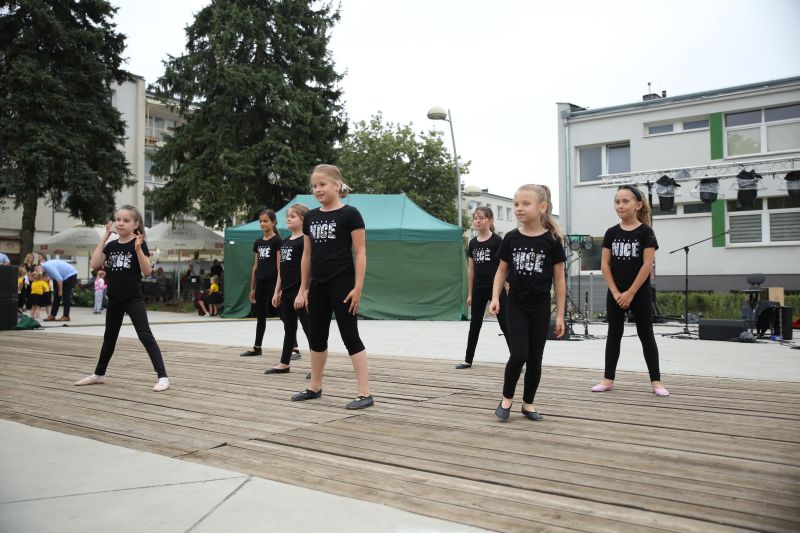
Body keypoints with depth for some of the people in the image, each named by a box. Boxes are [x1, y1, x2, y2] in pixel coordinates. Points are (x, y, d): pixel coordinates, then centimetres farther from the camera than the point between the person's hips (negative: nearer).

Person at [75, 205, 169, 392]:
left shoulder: (139, 243, -8)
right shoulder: (111, 245, 7)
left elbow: (147, 271, -14)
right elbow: (94, 264, -4)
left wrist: (138, 249, -27)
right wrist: (104, 238, -4)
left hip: (133, 299, -6)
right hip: (114, 299, 6)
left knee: (145, 336, -12)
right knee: (109, 337, 20)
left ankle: (163, 377, -12)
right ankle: (99, 374, 36)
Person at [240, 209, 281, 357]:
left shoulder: (277, 240, -7)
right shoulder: (258, 242, 12)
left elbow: (280, 265, -11)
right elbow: (255, 266, 15)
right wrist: (252, 288, 15)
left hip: (272, 282, -7)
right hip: (260, 283, 7)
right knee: (260, 315, 13)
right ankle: (257, 347, 22)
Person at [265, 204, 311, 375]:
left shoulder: (304, 241, -10)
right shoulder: (284, 242, 14)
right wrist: (277, 292, 15)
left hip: (300, 291, -8)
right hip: (286, 292, 8)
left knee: (308, 327, -4)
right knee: (289, 328, 16)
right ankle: (284, 364, 24)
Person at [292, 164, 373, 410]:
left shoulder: (350, 214, -8)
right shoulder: (310, 217, 9)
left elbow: (360, 253, -9)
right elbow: (307, 256, 14)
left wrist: (358, 287, -15)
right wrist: (303, 289, 12)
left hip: (342, 284, -6)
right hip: (318, 285, 6)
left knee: (350, 336, -6)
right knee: (316, 337, 14)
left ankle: (365, 393, -1)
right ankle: (315, 387, 29)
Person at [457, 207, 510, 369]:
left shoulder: (497, 241, -8)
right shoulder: (473, 243, 7)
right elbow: (471, 269, 12)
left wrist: (508, 290, -10)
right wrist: (470, 293, 13)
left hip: (495, 288, -5)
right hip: (478, 290, 5)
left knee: (505, 324, -3)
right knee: (474, 325, 13)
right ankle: (468, 360, 24)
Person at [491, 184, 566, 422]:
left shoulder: (551, 240, -7)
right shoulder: (510, 238, -2)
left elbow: (559, 279, -2)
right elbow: (502, 270, 8)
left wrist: (560, 314, -2)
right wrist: (495, 297, -7)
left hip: (540, 307, 0)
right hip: (516, 304, 0)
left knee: (535, 358, 6)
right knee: (519, 354, -9)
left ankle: (528, 403, 23)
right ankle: (506, 398, 12)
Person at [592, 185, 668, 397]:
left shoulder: (645, 231, -6)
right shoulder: (611, 233, 3)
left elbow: (647, 265, -11)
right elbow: (605, 265, 2)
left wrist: (630, 293, -13)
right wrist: (616, 292, -7)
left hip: (639, 293, -3)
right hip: (615, 294, 3)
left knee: (646, 335, 2)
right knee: (614, 334, 8)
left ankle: (656, 381, 9)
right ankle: (608, 379, 15)